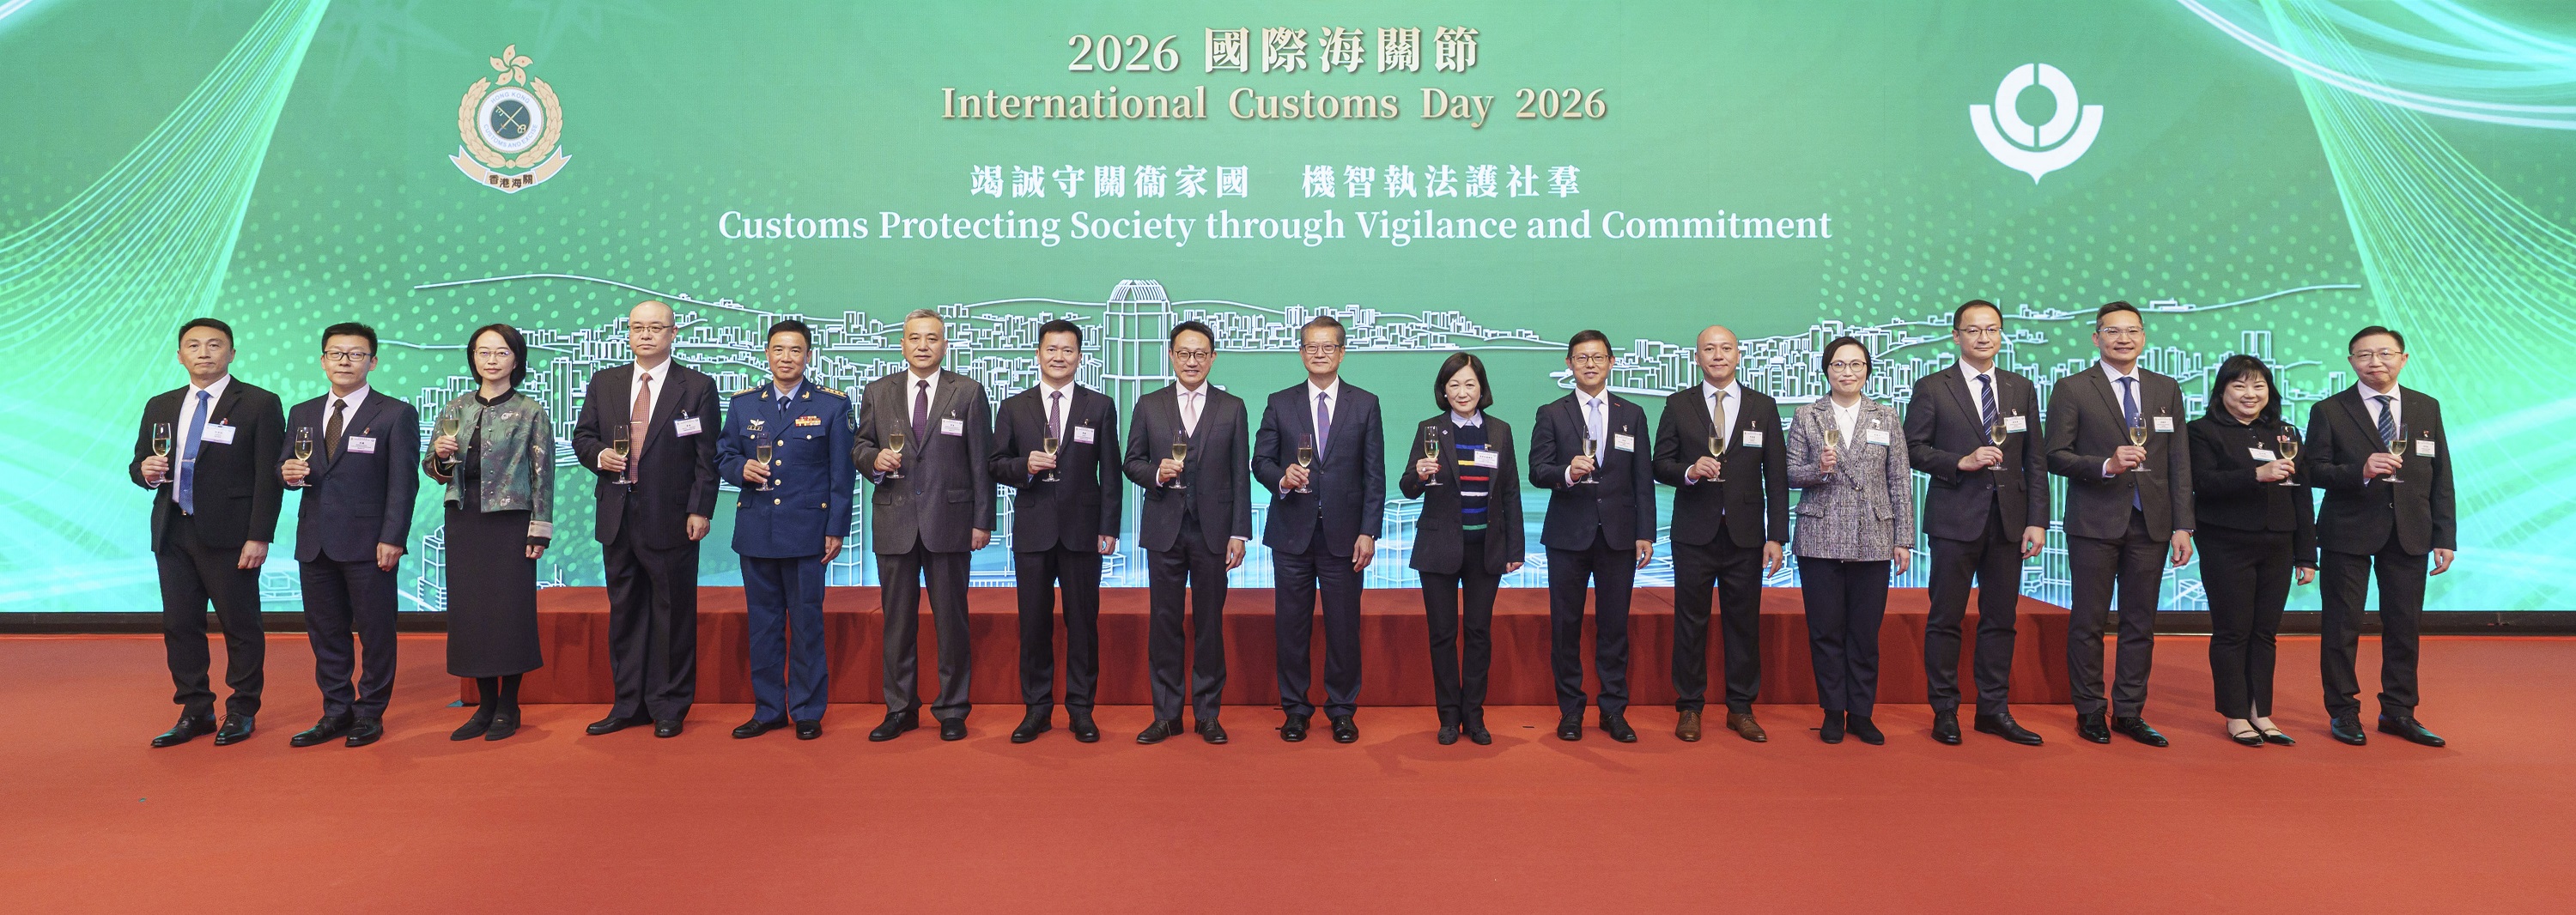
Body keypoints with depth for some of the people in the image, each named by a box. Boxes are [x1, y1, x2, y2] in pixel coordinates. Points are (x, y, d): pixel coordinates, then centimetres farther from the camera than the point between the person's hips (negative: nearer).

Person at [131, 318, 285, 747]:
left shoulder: (259, 404, -3)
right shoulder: (160, 407, 15)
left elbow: (268, 476, -7)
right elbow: (139, 464, 20)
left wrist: (259, 537, -13)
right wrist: (145, 470, -6)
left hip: (229, 535, -6)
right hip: (173, 534, 6)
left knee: (240, 625, 2)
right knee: (179, 625, 9)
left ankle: (242, 712, 13)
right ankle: (195, 712, 20)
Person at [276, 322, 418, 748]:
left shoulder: (396, 414, -1)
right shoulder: (302, 413, 15)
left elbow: (403, 482, -6)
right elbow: (286, 466, 17)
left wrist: (392, 539, -14)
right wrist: (288, 472, -8)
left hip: (368, 542, -5)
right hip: (315, 543, 5)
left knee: (375, 632, 2)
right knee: (324, 632, 10)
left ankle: (370, 714, 12)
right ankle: (337, 712, 20)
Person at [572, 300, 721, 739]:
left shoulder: (698, 387, 0)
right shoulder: (603, 383, 12)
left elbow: (706, 457, -3)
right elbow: (582, 437, 16)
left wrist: (700, 511, -10)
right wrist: (599, 455, -7)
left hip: (672, 518, -4)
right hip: (618, 518, 4)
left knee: (673, 613, 3)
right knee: (624, 612, 11)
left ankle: (669, 708, 14)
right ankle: (629, 705, 22)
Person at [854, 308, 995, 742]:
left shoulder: (968, 392, 3)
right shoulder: (877, 392, 10)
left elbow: (981, 462, 1)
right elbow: (861, 448, 15)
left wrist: (983, 521, -4)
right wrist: (874, 458, -10)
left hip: (949, 521, -2)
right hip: (894, 523, 2)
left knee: (951, 620, 4)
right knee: (898, 620, 8)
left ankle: (952, 710, 14)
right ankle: (900, 709, 19)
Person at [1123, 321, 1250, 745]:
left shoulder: (1232, 408, 6)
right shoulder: (1149, 405, 8)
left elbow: (1241, 475, 4)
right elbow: (1132, 462, 9)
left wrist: (1240, 533, -2)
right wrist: (1155, 472, -14)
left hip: (1213, 531, -1)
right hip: (1164, 530, 1)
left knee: (1209, 623, 4)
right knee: (1164, 622, 4)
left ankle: (1208, 713, 15)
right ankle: (1166, 714, 14)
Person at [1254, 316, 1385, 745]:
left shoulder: (1365, 404, 6)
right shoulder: (1279, 404, 8)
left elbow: (1374, 475, 2)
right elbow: (1260, 460, 7)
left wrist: (1369, 532, -5)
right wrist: (1282, 479, -16)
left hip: (1343, 534, -1)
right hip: (1292, 533, 1)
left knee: (1344, 627, 4)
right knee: (1292, 626, 6)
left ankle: (1342, 710, 17)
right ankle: (1295, 709, 19)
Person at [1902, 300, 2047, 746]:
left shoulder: (2022, 389, 11)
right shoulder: (1932, 388, 1)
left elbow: (2035, 461, 9)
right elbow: (1913, 449, -2)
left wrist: (2037, 521, 2)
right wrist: (1961, 462, -17)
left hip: (2008, 520, 4)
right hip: (1955, 520, -3)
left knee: (2000, 618, 8)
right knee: (1946, 618, 1)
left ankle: (1993, 709, 18)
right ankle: (1944, 712, 10)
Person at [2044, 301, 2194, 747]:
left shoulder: (2167, 390, 11)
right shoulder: (2072, 390, 0)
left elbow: (2179, 463, 8)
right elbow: (2056, 457, -4)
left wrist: (2182, 526, 3)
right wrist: (2108, 465, -20)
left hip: (2150, 524, 4)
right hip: (2095, 524, -3)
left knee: (2140, 623, 7)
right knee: (2088, 622, 2)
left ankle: (2129, 712, 17)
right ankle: (2090, 713, 12)